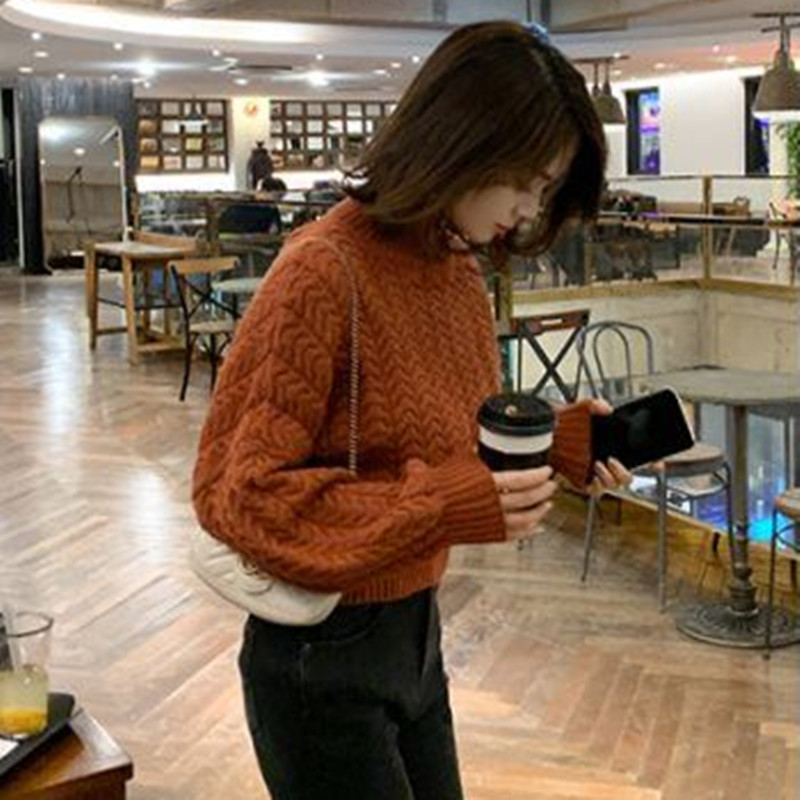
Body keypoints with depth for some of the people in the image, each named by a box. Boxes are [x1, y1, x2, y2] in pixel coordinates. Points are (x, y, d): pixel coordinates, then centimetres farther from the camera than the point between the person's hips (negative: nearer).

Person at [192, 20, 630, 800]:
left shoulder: (459, 268, 3)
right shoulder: (325, 271, -23)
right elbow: (235, 491, -22)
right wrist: (445, 507, -28)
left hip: (415, 633, 8)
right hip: (321, 657, -8)